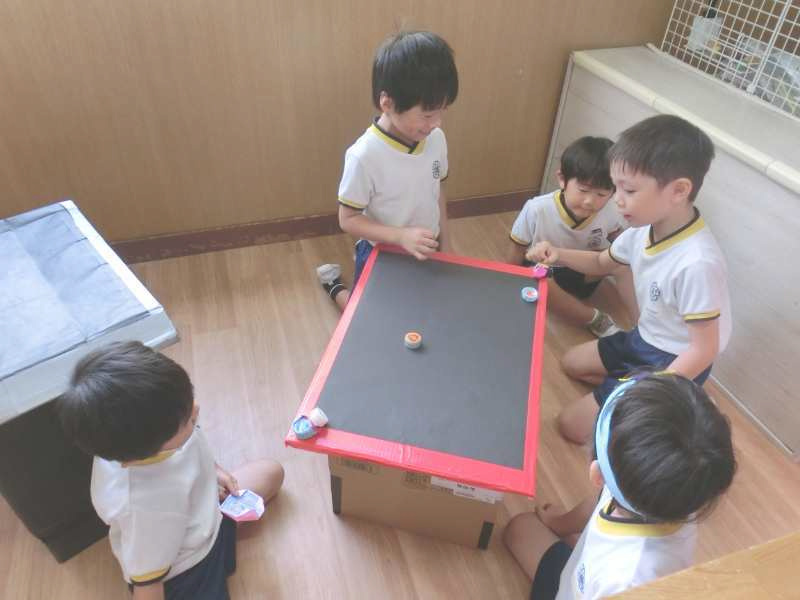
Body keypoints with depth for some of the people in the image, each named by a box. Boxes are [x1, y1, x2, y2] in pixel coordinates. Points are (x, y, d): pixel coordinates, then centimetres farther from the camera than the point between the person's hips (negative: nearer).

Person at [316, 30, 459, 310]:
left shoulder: (436, 139, -12)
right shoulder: (364, 155, -29)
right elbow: (348, 219, -21)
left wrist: (444, 243, 6)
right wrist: (401, 236, -33)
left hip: (424, 252, 5)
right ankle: (335, 285, 41)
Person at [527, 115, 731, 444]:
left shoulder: (697, 264, -36)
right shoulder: (646, 228, -11)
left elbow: (704, 350, -27)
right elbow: (603, 263, 11)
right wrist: (559, 254, -8)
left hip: (674, 363, -8)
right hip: (644, 341, 8)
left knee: (572, 424, -4)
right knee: (571, 362, 26)